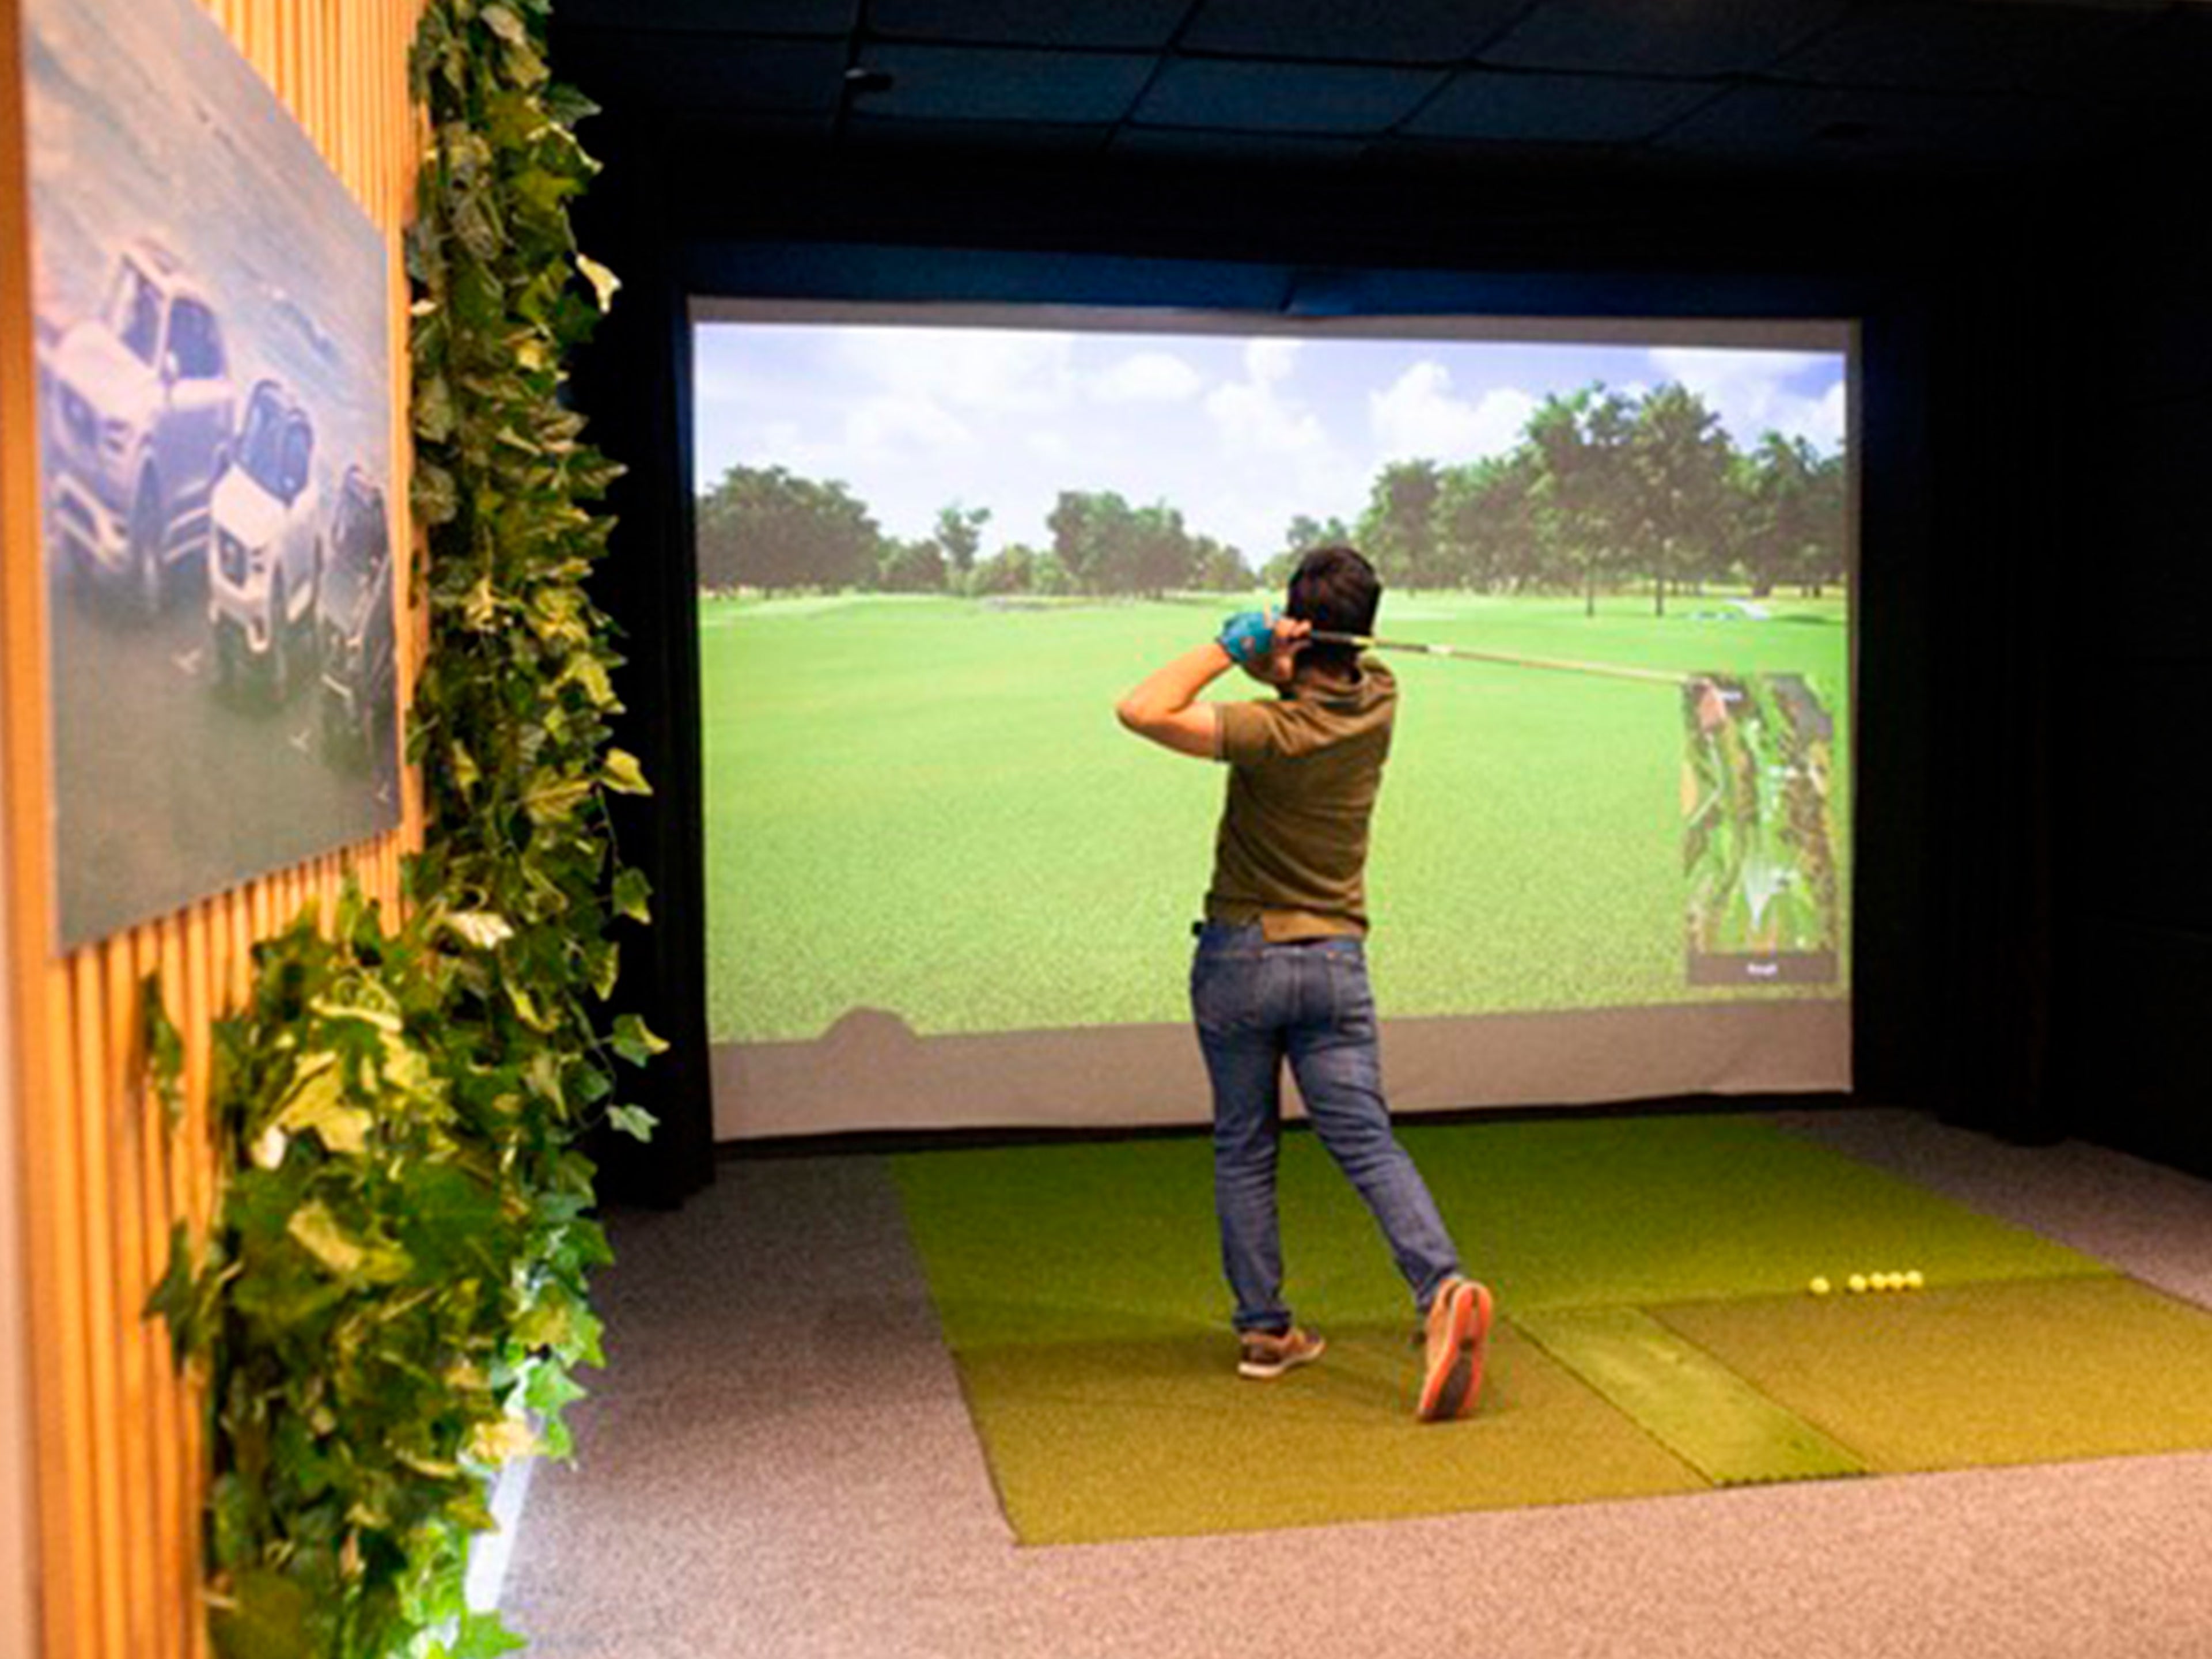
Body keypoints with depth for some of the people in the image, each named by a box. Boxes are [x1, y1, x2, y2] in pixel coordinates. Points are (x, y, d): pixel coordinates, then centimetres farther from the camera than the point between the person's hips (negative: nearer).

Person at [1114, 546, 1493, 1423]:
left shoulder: (1274, 731, -20)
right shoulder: (1379, 701, -1)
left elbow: (1141, 709, -28)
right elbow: (1296, 668, 8)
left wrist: (1229, 647, -21)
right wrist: (1262, 650, -14)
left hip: (1240, 957, -4)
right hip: (1336, 962, 4)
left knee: (1243, 1149, 11)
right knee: (1368, 1143, 0)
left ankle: (1263, 1328, 17)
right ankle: (1441, 1288, -20)